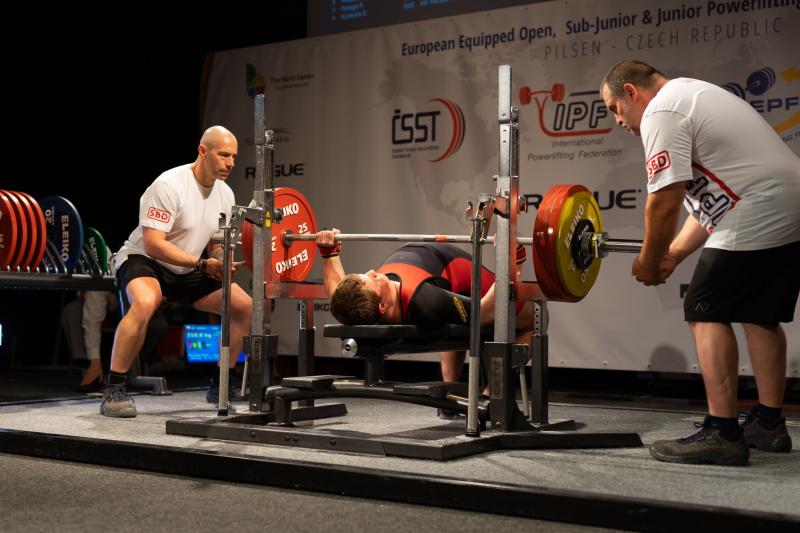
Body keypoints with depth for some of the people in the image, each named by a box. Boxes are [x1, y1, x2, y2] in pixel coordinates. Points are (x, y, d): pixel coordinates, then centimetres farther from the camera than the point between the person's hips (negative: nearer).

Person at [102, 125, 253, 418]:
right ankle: (113, 391, -28)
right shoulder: (169, 185, -24)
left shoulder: (225, 195, -1)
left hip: (186, 271, 8)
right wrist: (203, 264, -34)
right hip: (143, 260, -8)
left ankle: (221, 386, 13)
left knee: (244, 306, -1)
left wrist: (222, 262, -16)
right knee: (145, 304, -40)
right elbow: (153, 244, -30)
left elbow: (218, 244, 9)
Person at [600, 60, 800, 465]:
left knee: (707, 313, -4)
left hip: (756, 218, -11)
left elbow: (665, 201, -15)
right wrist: (673, 254, 19)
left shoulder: (661, 112, -8)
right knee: (759, 315, 18)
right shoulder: (690, 96, 25)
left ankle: (722, 435, -6)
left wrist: (648, 262, 0)